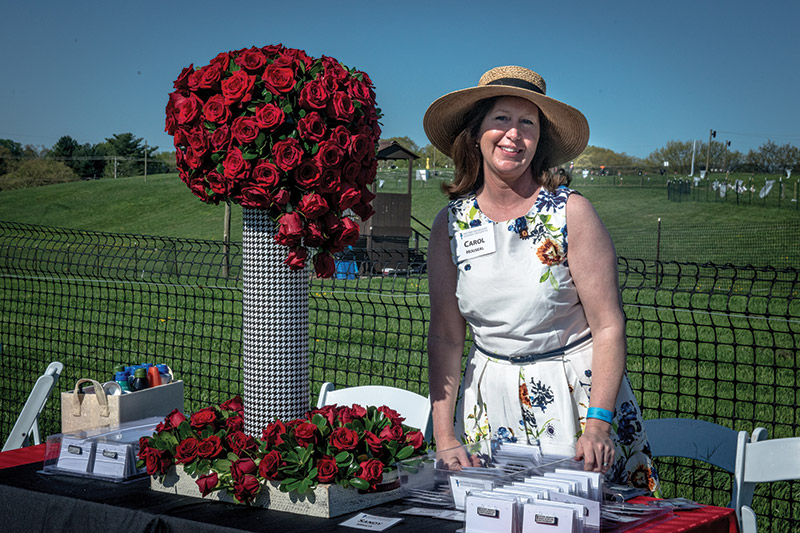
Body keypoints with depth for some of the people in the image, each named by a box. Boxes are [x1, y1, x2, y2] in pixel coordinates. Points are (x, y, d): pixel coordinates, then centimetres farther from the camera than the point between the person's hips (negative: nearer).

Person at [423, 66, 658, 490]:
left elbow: (608, 326, -13)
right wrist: (444, 436, -8)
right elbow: (445, 337, 0)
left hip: (576, 390, -2)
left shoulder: (570, 212, -11)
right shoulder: (451, 224, -2)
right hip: (491, 400, 3)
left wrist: (597, 424, -22)